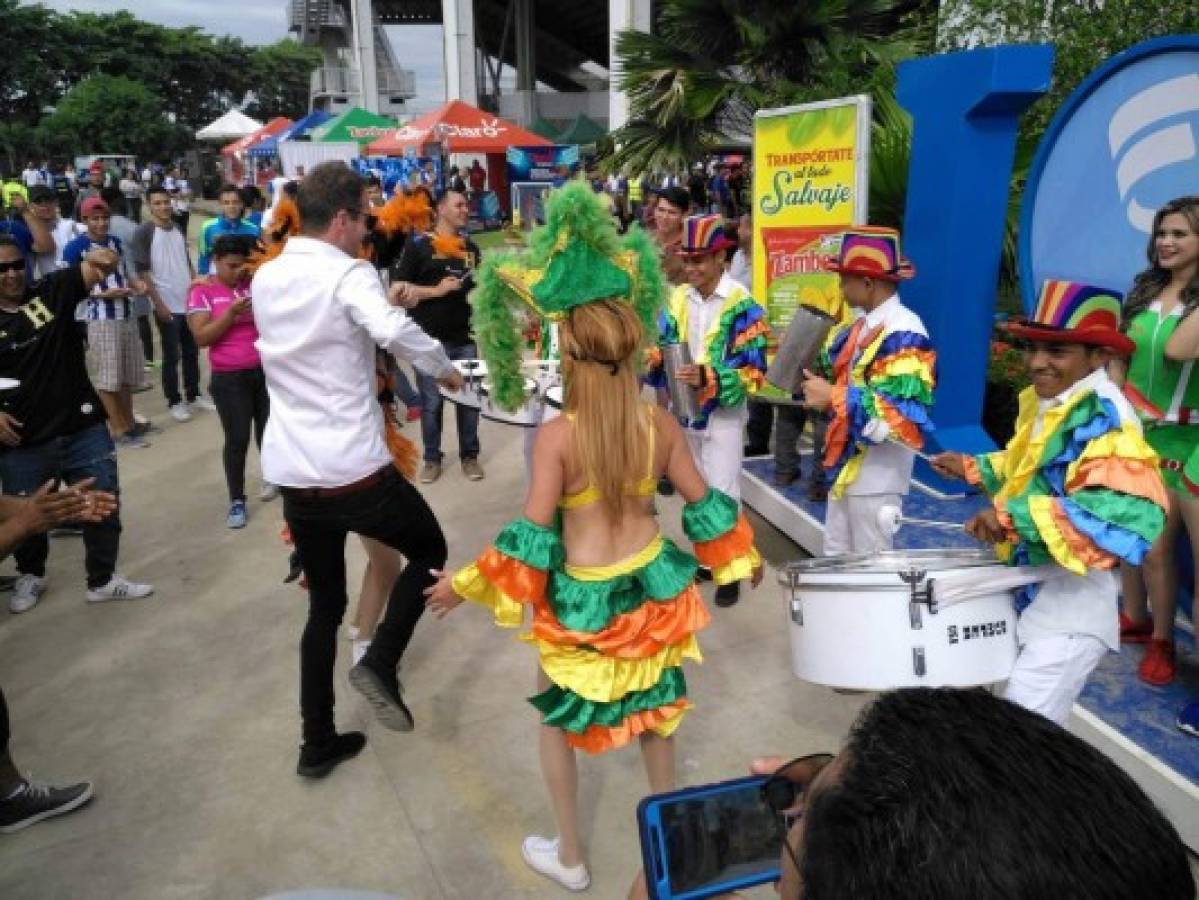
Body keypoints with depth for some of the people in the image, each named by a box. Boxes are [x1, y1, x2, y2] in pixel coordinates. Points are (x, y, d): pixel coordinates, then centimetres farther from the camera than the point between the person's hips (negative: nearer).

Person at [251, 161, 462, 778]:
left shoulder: (266, 278, 10)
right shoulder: (348, 274, -12)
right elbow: (395, 332, -31)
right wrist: (444, 368, -14)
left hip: (291, 474, 7)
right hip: (354, 470, -7)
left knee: (323, 605, 20)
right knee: (429, 550, 19)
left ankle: (318, 745, 27)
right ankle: (380, 663, 2)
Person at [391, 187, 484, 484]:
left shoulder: (471, 248, 12)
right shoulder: (418, 244, -4)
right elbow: (398, 290, -9)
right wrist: (436, 290, -15)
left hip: (465, 337, 4)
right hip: (429, 339, -4)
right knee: (431, 402, 6)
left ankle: (470, 455, 22)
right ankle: (432, 458, 21)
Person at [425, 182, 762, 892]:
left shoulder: (557, 436, -23)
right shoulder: (662, 423, -10)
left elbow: (533, 535, -20)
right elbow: (701, 503, -1)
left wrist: (465, 584, -6)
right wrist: (744, 559, 17)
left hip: (584, 596, -4)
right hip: (651, 583, 4)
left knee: (558, 716, 20)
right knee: (652, 700, 27)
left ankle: (570, 857, 34)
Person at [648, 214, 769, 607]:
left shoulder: (742, 305, -14)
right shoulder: (678, 299, 3)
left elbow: (753, 372, -18)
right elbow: (663, 348, 8)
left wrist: (708, 378, -32)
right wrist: (653, 357, -15)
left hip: (723, 416, -5)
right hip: (683, 411, 6)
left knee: (722, 494, -1)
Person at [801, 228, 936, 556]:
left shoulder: (905, 334, -21)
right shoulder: (863, 325, 7)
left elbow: (903, 416, -28)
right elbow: (841, 375, 18)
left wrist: (834, 398, -26)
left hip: (877, 476, -9)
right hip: (846, 466, 9)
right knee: (836, 557, 20)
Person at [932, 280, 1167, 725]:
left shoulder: (1105, 417, -22)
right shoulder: (1041, 401, 5)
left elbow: (1131, 514, -36)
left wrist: (1016, 518, -38)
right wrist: (975, 468, 19)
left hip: (1068, 604, -9)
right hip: (1024, 588, 9)